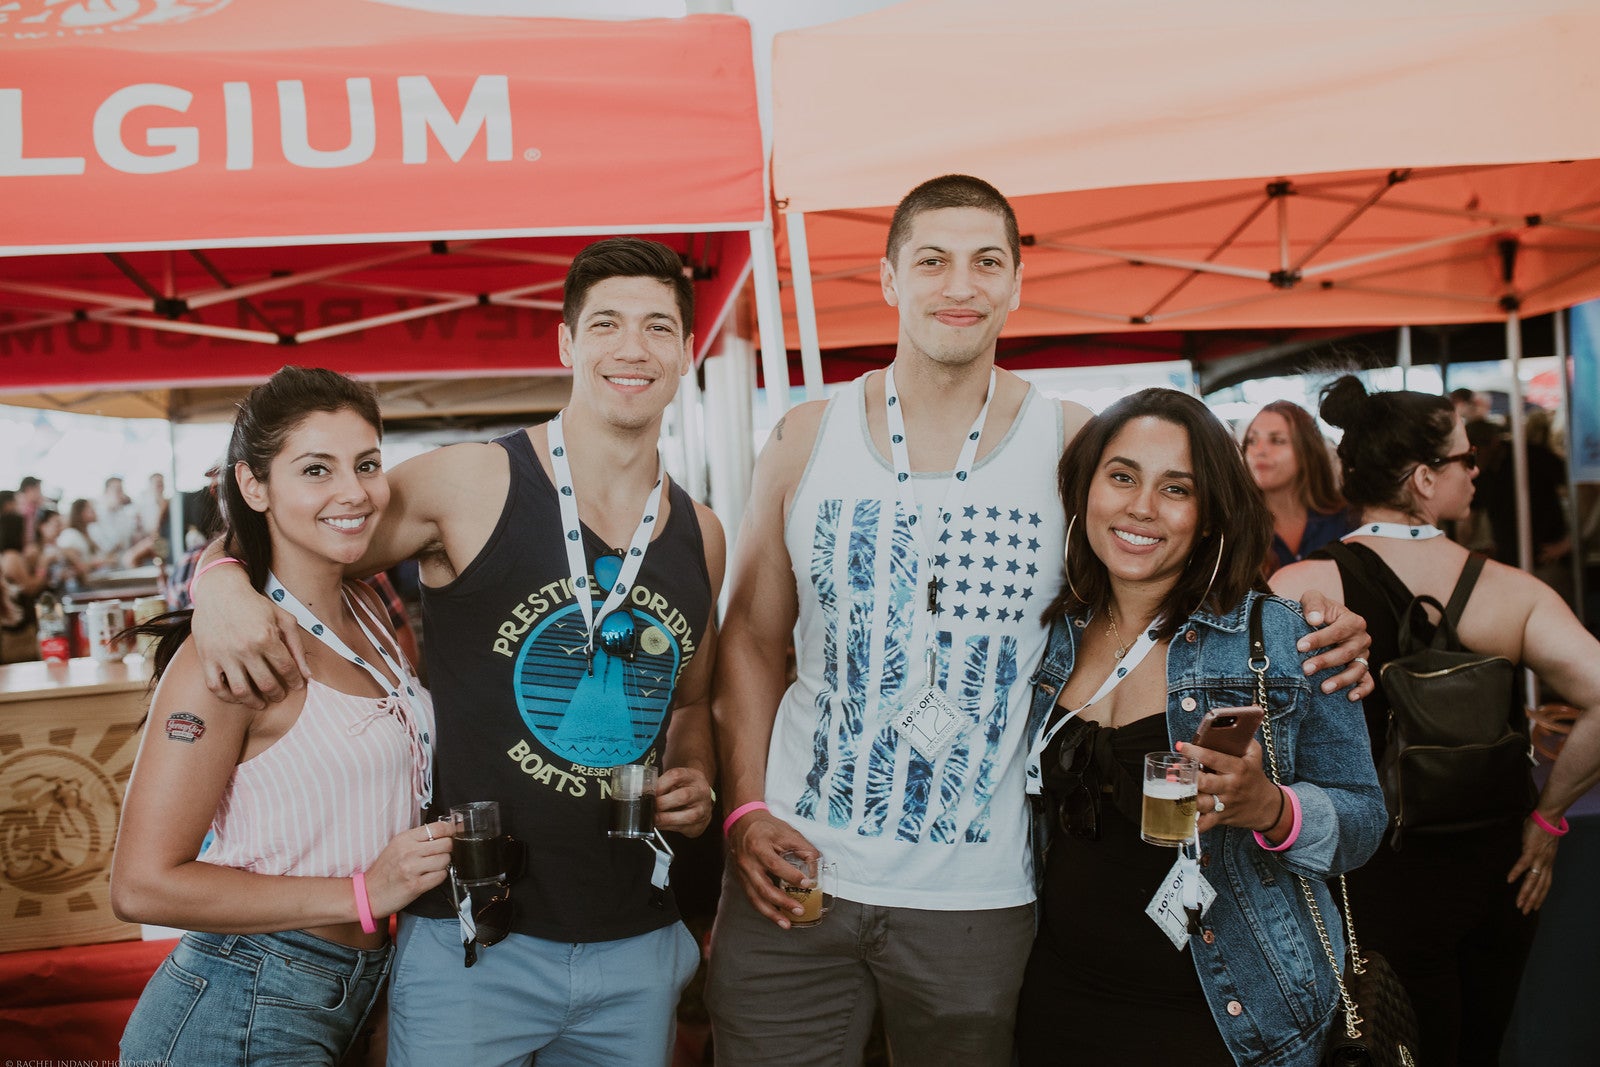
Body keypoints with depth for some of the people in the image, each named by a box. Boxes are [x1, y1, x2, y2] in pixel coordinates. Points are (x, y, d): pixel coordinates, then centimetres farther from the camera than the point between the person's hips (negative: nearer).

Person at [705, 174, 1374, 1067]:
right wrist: (746, 809, -2)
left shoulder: (1074, 446, -2)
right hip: (796, 869, 1)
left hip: (974, 897, -1)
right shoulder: (808, 440, 2)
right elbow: (754, 639, 8)